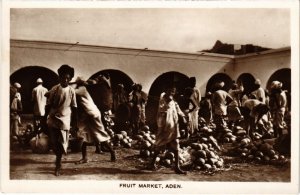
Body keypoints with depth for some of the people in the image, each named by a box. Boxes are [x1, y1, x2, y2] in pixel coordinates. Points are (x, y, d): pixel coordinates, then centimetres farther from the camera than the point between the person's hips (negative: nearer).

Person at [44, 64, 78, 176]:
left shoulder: (71, 91, -1)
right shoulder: (54, 89, -3)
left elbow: (74, 108, 4)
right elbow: (48, 105, 2)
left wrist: (75, 123, 5)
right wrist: (44, 119, 2)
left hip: (64, 121, 0)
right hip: (53, 119, 0)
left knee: (62, 144, 1)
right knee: (54, 143, 3)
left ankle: (58, 165, 15)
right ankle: (58, 160, 25)